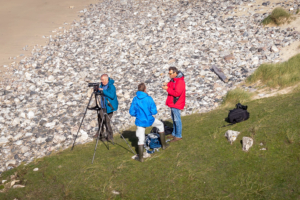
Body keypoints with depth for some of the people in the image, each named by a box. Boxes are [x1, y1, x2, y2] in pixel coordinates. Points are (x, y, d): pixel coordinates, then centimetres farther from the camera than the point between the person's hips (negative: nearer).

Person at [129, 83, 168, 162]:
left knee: (141, 140, 10)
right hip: (150, 120, -1)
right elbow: (154, 111, -12)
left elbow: (132, 112, -2)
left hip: (140, 122, 1)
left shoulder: (135, 99, -8)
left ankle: (141, 158, 11)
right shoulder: (149, 98, -14)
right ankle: (163, 144, 35)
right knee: (160, 125, 28)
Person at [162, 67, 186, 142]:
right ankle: (174, 133, 31)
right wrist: (167, 84, 0)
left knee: (177, 119, -2)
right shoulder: (174, 79, 8)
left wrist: (167, 89, -23)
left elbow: (177, 93, -29)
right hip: (172, 102, 10)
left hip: (176, 103, -10)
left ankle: (178, 136, 8)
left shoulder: (179, 82, -24)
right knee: (174, 118, 19)